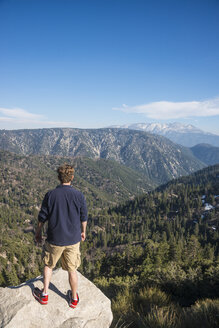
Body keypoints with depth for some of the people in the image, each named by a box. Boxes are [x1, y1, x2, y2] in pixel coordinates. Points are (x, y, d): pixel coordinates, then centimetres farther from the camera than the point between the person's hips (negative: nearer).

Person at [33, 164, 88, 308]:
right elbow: (84, 218, -1)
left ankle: (44, 294, 33)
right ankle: (74, 298, 33)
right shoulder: (79, 195, -11)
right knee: (72, 269, 16)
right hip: (73, 239, 1)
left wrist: (38, 232, 14)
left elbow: (42, 217, -3)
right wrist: (83, 232, 17)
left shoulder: (50, 195, -12)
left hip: (55, 239, 0)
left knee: (48, 265, 24)